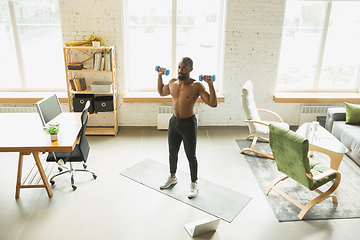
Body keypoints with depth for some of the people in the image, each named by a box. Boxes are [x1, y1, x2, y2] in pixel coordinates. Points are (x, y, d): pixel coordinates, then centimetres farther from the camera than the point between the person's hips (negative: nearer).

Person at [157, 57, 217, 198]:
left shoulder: (197, 86, -17)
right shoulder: (172, 83, 1)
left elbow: (213, 103, -22)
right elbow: (161, 92, 22)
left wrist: (210, 84, -31)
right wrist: (160, 76, 12)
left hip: (188, 123, -5)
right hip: (174, 122, 6)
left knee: (191, 156, 7)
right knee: (172, 153, 20)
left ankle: (194, 184, 25)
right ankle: (172, 177, 42)